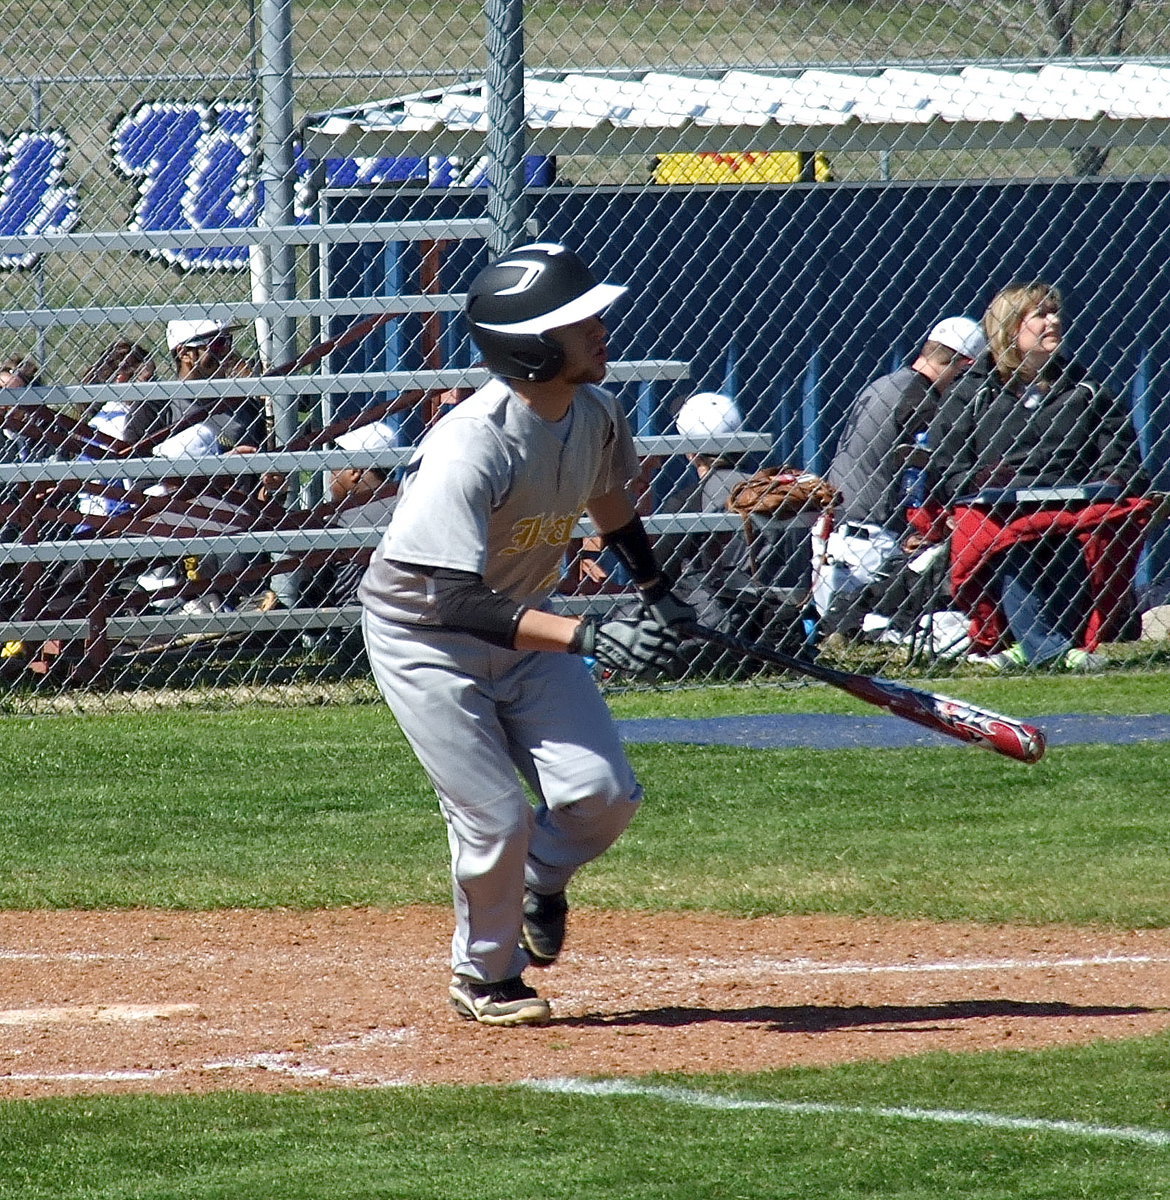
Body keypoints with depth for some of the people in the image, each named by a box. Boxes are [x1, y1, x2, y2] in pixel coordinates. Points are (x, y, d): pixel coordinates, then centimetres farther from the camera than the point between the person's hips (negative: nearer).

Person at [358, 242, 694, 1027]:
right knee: (497, 817, -10)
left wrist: (658, 593, 20)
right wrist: (588, 638, -43)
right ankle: (486, 977, 17)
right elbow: (455, 599, -37)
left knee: (602, 793, -9)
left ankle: (540, 880, 25)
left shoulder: (595, 412, -10)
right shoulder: (472, 447, -34)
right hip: (424, 635, -6)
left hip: (524, 620, 6)